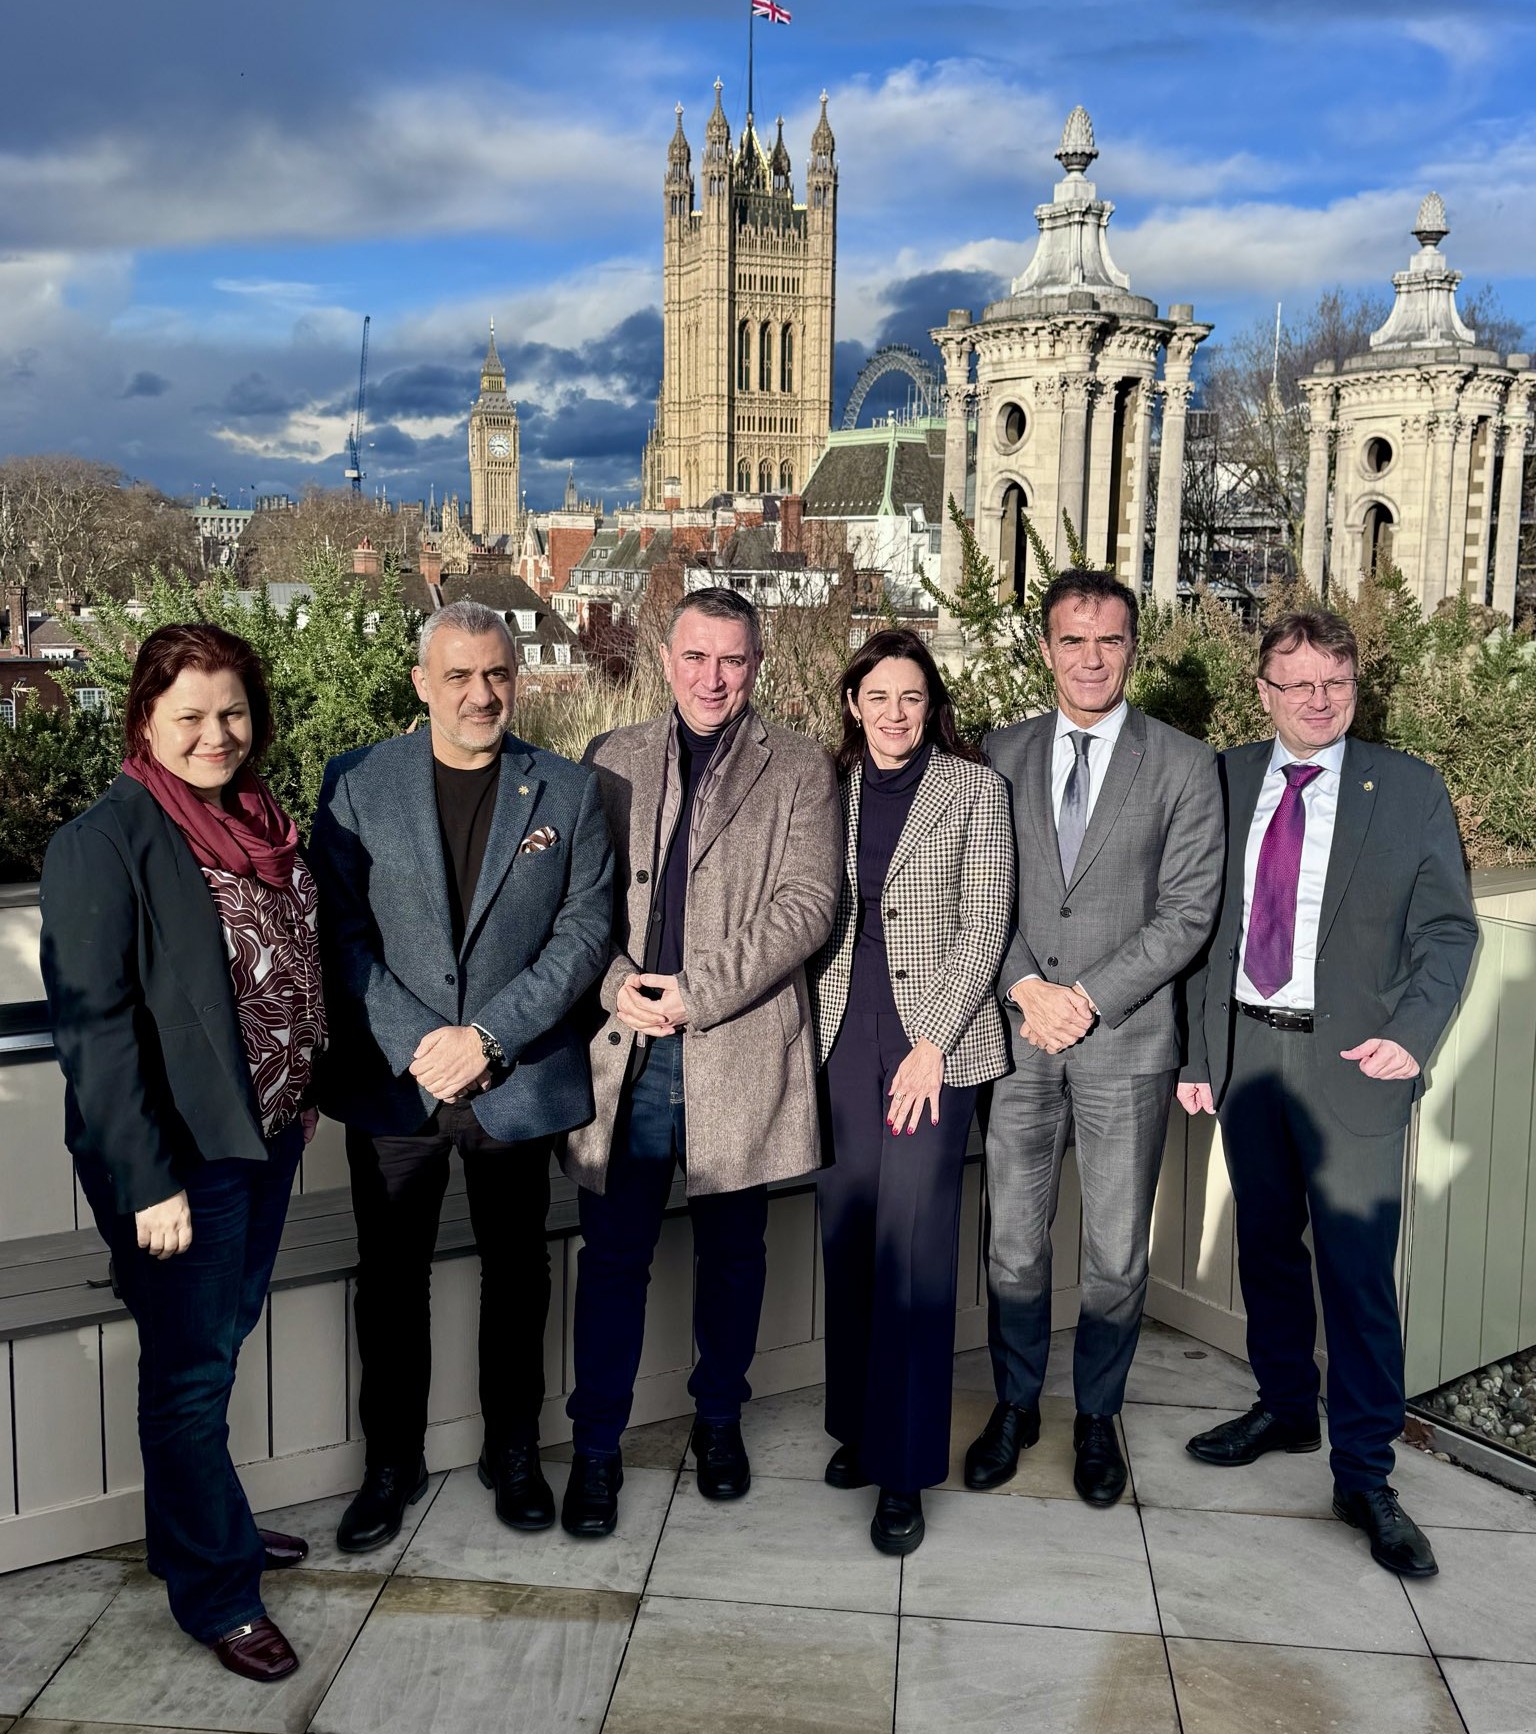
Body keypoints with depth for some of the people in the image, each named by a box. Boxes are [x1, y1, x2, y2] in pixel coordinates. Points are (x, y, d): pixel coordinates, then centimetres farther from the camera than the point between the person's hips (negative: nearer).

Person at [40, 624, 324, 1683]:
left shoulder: (266, 827, 5)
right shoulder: (107, 842, -16)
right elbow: (93, 1022, -18)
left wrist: (304, 1093, 8)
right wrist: (147, 1181, -20)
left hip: (267, 1137, 7)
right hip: (179, 1157, -7)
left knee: (219, 1345, 21)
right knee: (191, 1373, 8)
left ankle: (202, 1527, 40)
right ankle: (216, 1590, 24)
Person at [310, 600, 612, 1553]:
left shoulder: (569, 792, 0)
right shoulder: (357, 784, -1)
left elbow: (584, 931, -5)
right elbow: (342, 931, -5)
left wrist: (490, 1035, -14)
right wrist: (417, 1043, -15)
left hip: (519, 1079, 0)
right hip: (392, 1080, 0)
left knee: (517, 1272, 13)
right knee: (390, 1278, 10)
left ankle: (514, 1451, 32)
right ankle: (393, 1462, 29)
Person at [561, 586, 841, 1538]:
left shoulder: (800, 768, 3)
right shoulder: (613, 760, 9)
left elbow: (807, 904, -7)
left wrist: (699, 991, -14)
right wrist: (616, 986, -12)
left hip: (741, 1048, -1)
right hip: (626, 1047, 1)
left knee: (733, 1250, 13)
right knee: (615, 1254, 5)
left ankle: (720, 1419, 34)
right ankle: (596, 1447, 20)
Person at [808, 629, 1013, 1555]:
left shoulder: (975, 788, 0)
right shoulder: (832, 790, 11)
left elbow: (984, 926, -5)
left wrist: (933, 1043, -11)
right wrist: (810, 1022, 2)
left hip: (935, 1041, -4)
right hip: (844, 1037, 4)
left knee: (913, 1248, -5)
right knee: (850, 1236, 8)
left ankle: (905, 1469, 5)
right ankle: (860, 1423, 25)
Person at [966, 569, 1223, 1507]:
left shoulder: (1185, 764, 0)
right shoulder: (1003, 754, 7)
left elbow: (1188, 910, -5)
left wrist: (1090, 998, -12)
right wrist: (1026, 987, -9)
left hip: (1127, 1039, -1)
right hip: (1020, 1031, 2)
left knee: (1118, 1252, 9)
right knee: (1014, 1243, 9)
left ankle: (1098, 1416, 29)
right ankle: (1016, 1406, 29)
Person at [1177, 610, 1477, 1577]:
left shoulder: (1410, 790, -1)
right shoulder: (1224, 783, 6)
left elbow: (1446, 928, -4)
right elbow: (1201, 926, 7)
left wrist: (1412, 1033, -20)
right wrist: (1196, 1049, 3)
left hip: (1352, 1061, -3)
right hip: (1247, 1051, 3)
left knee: (1358, 1270, -2)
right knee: (1267, 1246, 16)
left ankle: (1365, 1475, 12)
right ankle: (1285, 1409, 35)